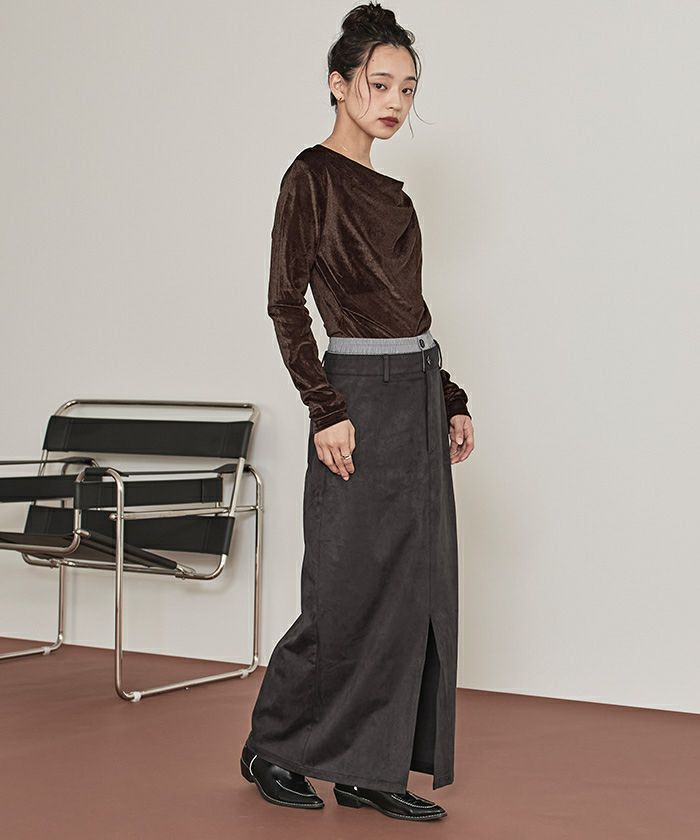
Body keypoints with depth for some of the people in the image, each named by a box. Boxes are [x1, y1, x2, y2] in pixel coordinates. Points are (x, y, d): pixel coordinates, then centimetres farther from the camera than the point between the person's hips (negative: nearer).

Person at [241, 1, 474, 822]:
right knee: (351, 593, -3)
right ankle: (272, 747, 16)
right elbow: (285, 304, -14)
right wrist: (327, 411, -19)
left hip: (418, 399, 8)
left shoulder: (388, 191, 15)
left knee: (415, 588, 7)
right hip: (361, 396, -8)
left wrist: (450, 404, 16)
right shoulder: (312, 176, -8)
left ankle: (372, 768, 15)